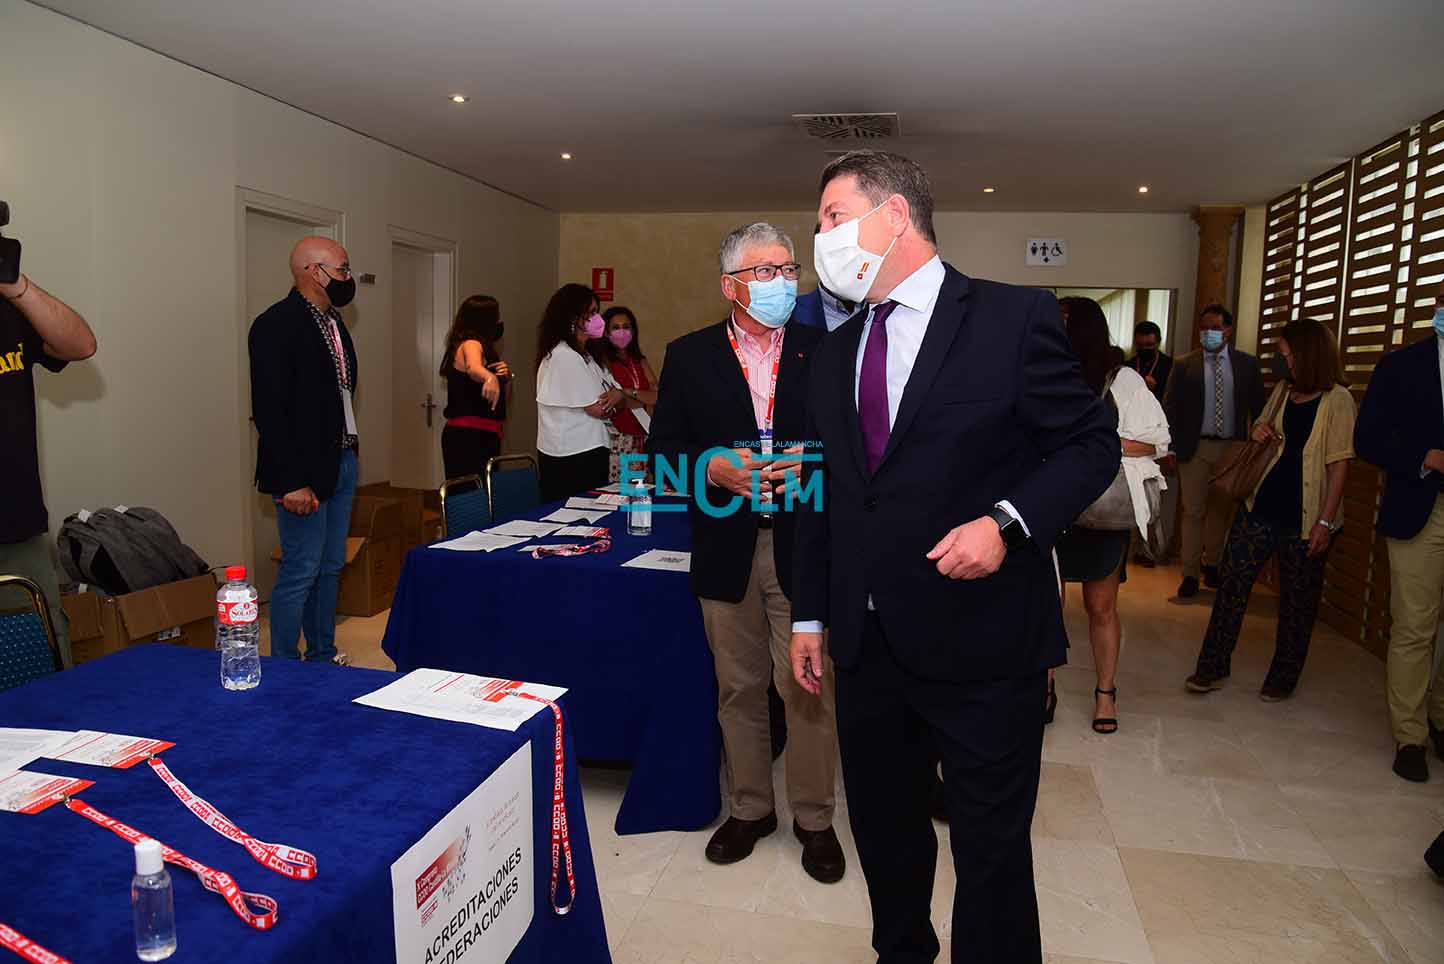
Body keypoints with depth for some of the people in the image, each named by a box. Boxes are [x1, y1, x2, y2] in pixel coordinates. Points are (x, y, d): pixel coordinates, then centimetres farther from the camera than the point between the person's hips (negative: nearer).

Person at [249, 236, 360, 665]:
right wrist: (291, 482, -21)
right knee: (300, 573, -2)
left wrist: (351, 451, 10)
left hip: (342, 462, 9)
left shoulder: (333, 320, 13)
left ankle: (322, 657, 29)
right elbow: (269, 411, -19)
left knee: (330, 567, 16)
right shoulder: (276, 324, -14)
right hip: (305, 471, -9)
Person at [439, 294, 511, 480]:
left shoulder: (483, 348, 21)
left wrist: (506, 377, 4)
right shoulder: (470, 344, -5)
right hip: (469, 436, -9)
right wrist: (489, 377, -51)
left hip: (483, 436, 9)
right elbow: (474, 368, -30)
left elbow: (502, 397, 23)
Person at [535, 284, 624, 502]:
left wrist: (617, 394, -9)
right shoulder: (564, 356, -15)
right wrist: (612, 400, 7)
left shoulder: (582, 354, 16)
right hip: (574, 458, -9)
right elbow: (598, 410, -16)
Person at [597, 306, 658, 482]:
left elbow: (658, 395, 0)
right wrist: (645, 399, -5)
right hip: (617, 438, -5)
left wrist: (630, 393, -13)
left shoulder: (640, 362, 13)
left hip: (641, 438, 5)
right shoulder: (603, 361, -4)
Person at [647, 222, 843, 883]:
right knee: (739, 687, 14)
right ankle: (749, 808, 32)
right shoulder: (689, 357, 5)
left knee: (805, 689, 3)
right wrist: (714, 468, -14)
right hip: (726, 550, 2)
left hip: (803, 546, -1)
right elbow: (662, 450, 4)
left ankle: (814, 818, 24)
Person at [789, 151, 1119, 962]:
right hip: (868, 645, 6)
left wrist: (1007, 521, -21)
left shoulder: (1016, 317, -8)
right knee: (884, 834, 21)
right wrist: (810, 616, 12)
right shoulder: (836, 350, 10)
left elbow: (1093, 443, -5)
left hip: (983, 644, -5)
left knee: (991, 850, 10)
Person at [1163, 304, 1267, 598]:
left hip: (1231, 448, 2)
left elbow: (1258, 407, 7)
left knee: (1221, 509, 13)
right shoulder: (1184, 365, 0)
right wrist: (1171, 446, -7)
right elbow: (1169, 407, 0)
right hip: (1195, 447, -2)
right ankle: (1190, 574, 10)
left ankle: (1211, 563, 32)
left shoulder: (1247, 364, 4)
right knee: (1193, 511, 2)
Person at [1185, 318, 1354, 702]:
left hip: (1305, 517, -5)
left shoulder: (1337, 399, -9)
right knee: (1232, 581, 2)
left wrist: (1326, 521, -14)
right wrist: (1259, 431, 2)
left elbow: (1339, 464, -10)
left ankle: (1284, 678, 24)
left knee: (1298, 599, 9)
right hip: (1261, 504, 5)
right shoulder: (1282, 390, 9)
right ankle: (1213, 667, 11)